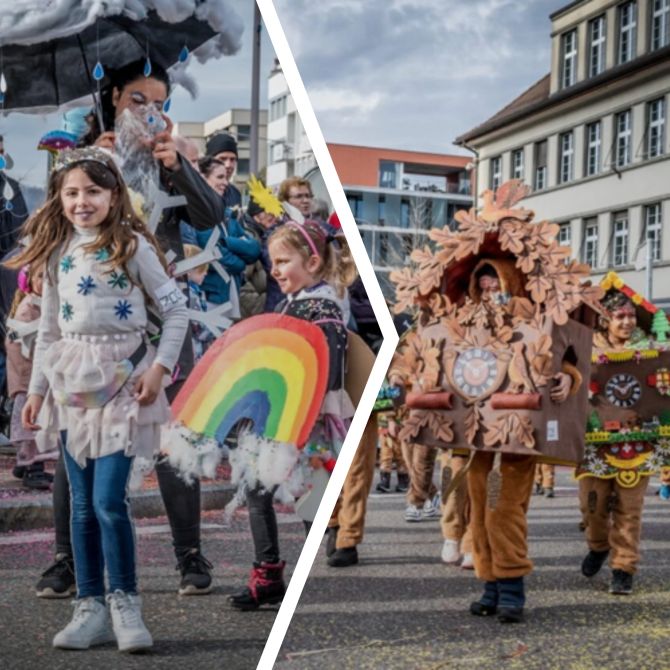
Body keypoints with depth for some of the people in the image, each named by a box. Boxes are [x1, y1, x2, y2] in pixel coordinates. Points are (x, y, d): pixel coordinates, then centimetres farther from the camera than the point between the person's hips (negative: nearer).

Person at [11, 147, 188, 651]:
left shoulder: (131, 246, -4)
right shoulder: (58, 252, 10)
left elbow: (176, 308, -2)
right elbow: (49, 329, 15)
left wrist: (160, 367, -11)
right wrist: (37, 389, 12)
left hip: (121, 379, -4)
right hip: (72, 383, 5)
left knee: (109, 500, -9)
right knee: (83, 505, 7)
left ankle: (124, 603, 7)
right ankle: (91, 608, 16)